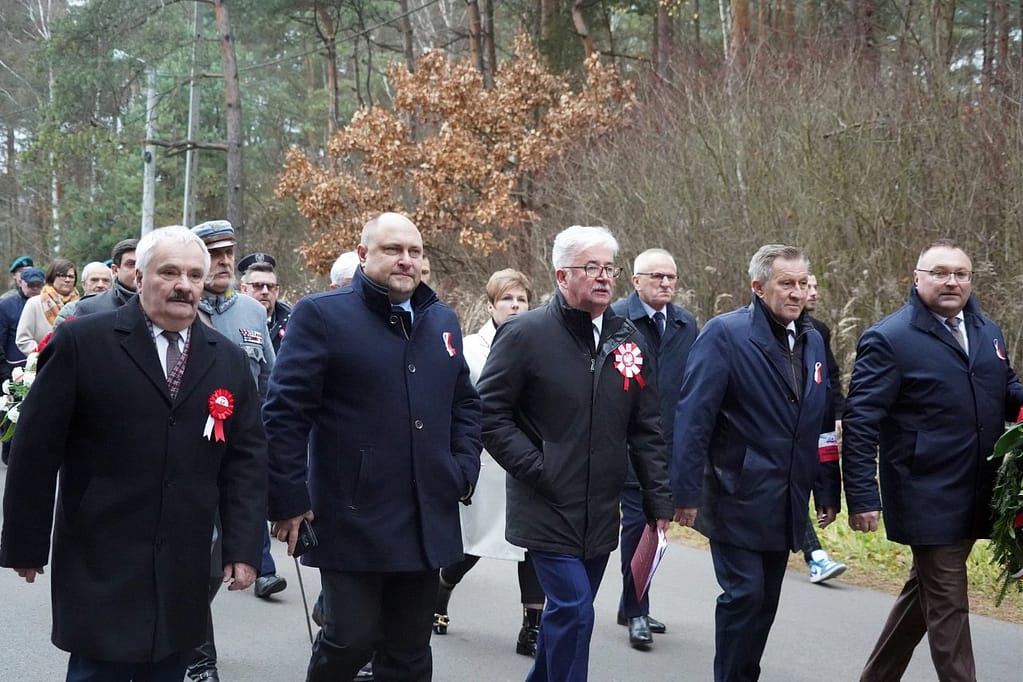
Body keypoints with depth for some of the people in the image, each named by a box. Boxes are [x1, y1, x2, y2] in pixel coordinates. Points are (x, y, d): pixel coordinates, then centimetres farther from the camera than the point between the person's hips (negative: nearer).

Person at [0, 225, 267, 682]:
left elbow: (246, 458, 8)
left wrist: (242, 547, 1)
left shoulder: (228, 359, 8)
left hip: (184, 572, 4)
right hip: (101, 568, -4)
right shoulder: (81, 342, -6)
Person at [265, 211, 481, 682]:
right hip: (353, 520, -5)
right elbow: (285, 412, -10)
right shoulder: (322, 315, -6)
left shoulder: (442, 321, 13)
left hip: (426, 523, 6)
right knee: (352, 638, -5)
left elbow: (465, 405, 22)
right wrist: (290, 501, -12)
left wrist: (464, 471, 7)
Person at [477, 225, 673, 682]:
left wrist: (659, 502, 6)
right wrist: (536, 469, -14)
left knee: (568, 612, 15)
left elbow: (647, 429, 9)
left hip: (602, 513, 6)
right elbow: (490, 412, -9)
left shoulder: (628, 339, 8)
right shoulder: (526, 334, -8)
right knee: (573, 612, -12)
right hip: (548, 508, -5)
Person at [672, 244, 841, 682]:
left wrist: (827, 490, 11)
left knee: (765, 601, 12)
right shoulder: (724, 334, -12)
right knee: (745, 594, -6)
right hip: (737, 498, -6)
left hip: (785, 505, 6)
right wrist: (687, 492, -19)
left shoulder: (812, 341, 10)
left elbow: (821, 425, 13)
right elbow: (692, 417, -16)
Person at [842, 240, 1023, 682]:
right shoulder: (889, 339, -10)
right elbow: (861, 421, -14)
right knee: (947, 605, -3)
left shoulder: (987, 332, 11)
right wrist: (863, 497, -19)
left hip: (975, 497, 7)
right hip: (929, 499, -7)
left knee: (924, 592, 18)